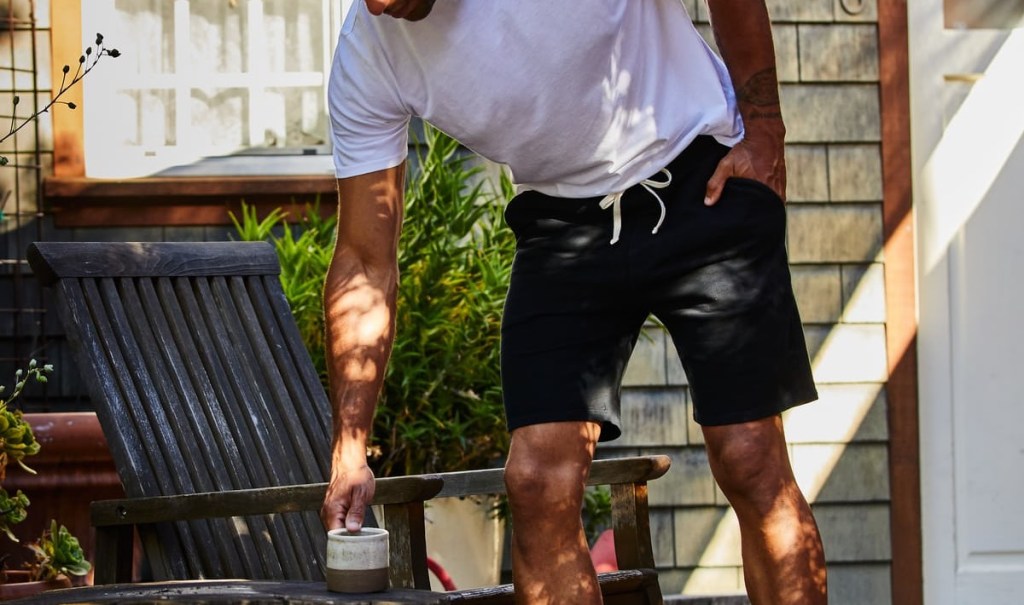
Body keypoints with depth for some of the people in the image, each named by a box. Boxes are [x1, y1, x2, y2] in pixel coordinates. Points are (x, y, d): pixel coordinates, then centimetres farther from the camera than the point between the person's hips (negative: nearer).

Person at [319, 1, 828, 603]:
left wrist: (764, 127, -8)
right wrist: (348, 449, -13)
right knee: (538, 483, -10)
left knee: (750, 462, -8)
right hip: (563, 225, 3)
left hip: (705, 183, -3)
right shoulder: (367, 59, -15)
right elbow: (365, 263, -9)